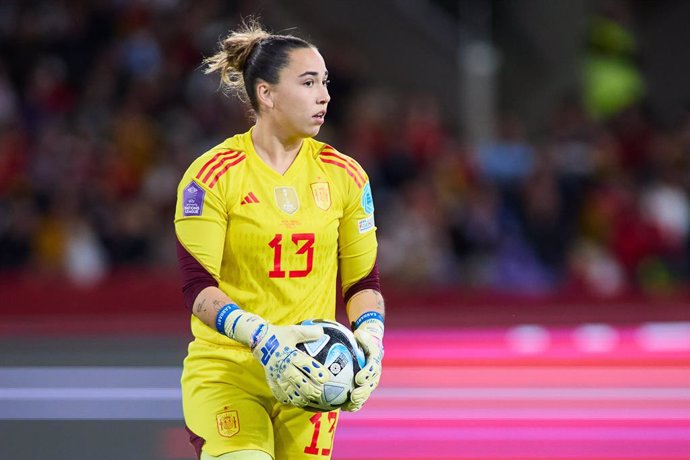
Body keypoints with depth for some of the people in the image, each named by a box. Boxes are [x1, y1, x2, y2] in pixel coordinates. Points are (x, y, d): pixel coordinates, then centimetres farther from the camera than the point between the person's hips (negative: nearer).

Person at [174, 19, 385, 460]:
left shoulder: (346, 176, 5)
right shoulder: (213, 175, -7)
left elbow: (364, 280, 10)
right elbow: (198, 285, -11)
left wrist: (369, 335, -10)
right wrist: (263, 338, -25)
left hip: (305, 376, 4)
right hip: (225, 370, -4)